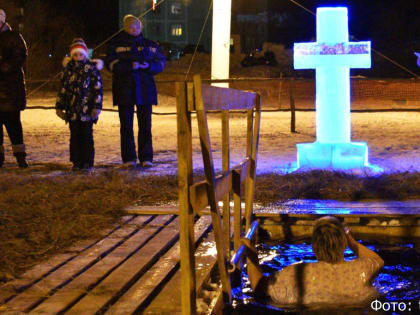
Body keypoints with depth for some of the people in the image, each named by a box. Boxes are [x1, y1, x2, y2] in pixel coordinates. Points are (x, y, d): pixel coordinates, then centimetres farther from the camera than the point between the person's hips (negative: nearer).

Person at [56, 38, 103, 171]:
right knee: (75, 136, 5)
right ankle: (77, 162, 12)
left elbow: (98, 89, -2)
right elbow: (62, 89, 14)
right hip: (72, 109, 3)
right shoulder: (68, 69, 9)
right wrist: (59, 107, 11)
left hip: (87, 110, -3)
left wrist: (97, 107, -8)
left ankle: (88, 162, 8)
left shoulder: (92, 68, 0)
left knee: (86, 135, 0)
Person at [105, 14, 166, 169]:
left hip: (145, 88, 2)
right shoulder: (116, 44, 4)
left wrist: (148, 66, -12)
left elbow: (161, 62, 9)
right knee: (126, 125, 1)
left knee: (145, 125, 1)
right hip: (124, 89, -1)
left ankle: (146, 157, 6)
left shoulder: (149, 44, 10)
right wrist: (130, 66, -19)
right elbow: (111, 63, -8)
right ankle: (129, 158, 6)